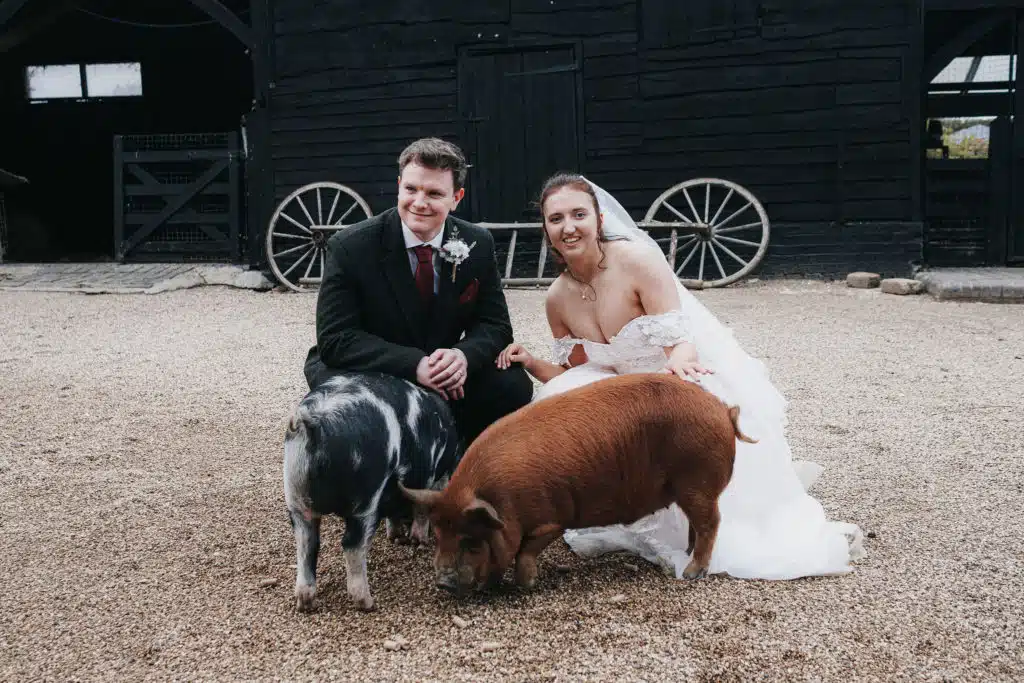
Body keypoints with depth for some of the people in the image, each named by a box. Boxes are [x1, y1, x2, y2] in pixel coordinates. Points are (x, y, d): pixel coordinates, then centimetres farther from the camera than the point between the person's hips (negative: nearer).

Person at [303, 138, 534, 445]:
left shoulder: (478, 245, -5)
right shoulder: (349, 247, -16)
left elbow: (495, 325, -2)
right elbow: (335, 339, -20)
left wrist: (464, 355, -27)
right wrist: (414, 364, -33)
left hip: (443, 371, 4)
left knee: (513, 385, -19)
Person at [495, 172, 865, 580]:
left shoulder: (637, 259, -20)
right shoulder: (557, 299, -3)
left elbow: (680, 343, -24)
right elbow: (579, 375, 8)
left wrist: (677, 364, -47)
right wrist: (533, 365, -10)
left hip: (693, 378, -5)